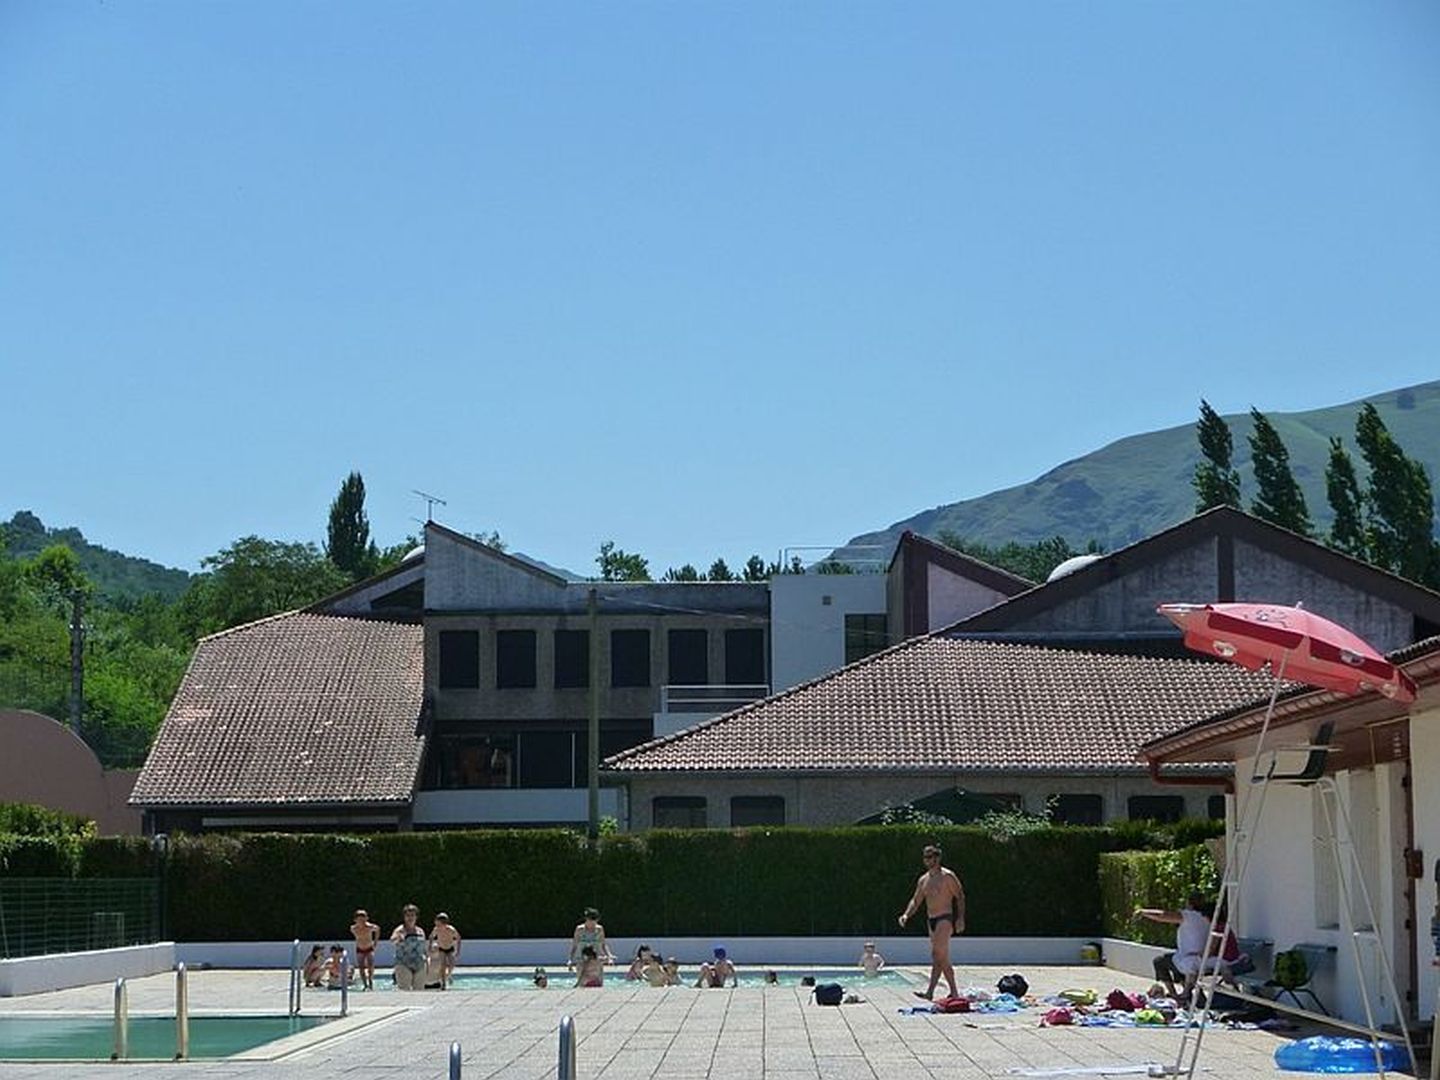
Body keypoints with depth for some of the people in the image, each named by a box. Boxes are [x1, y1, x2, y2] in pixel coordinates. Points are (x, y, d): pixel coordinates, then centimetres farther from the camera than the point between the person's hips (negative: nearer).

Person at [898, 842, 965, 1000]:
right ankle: (954, 992, 11)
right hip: (932, 920, 8)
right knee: (942, 958, 8)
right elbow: (916, 901, 17)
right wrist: (906, 915, -1)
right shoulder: (923, 880, 15)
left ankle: (930, 992, -18)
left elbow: (960, 897, -5)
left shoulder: (947, 876, -6)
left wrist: (960, 919, -13)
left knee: (937, 955, -15)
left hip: (945, 919, -8)